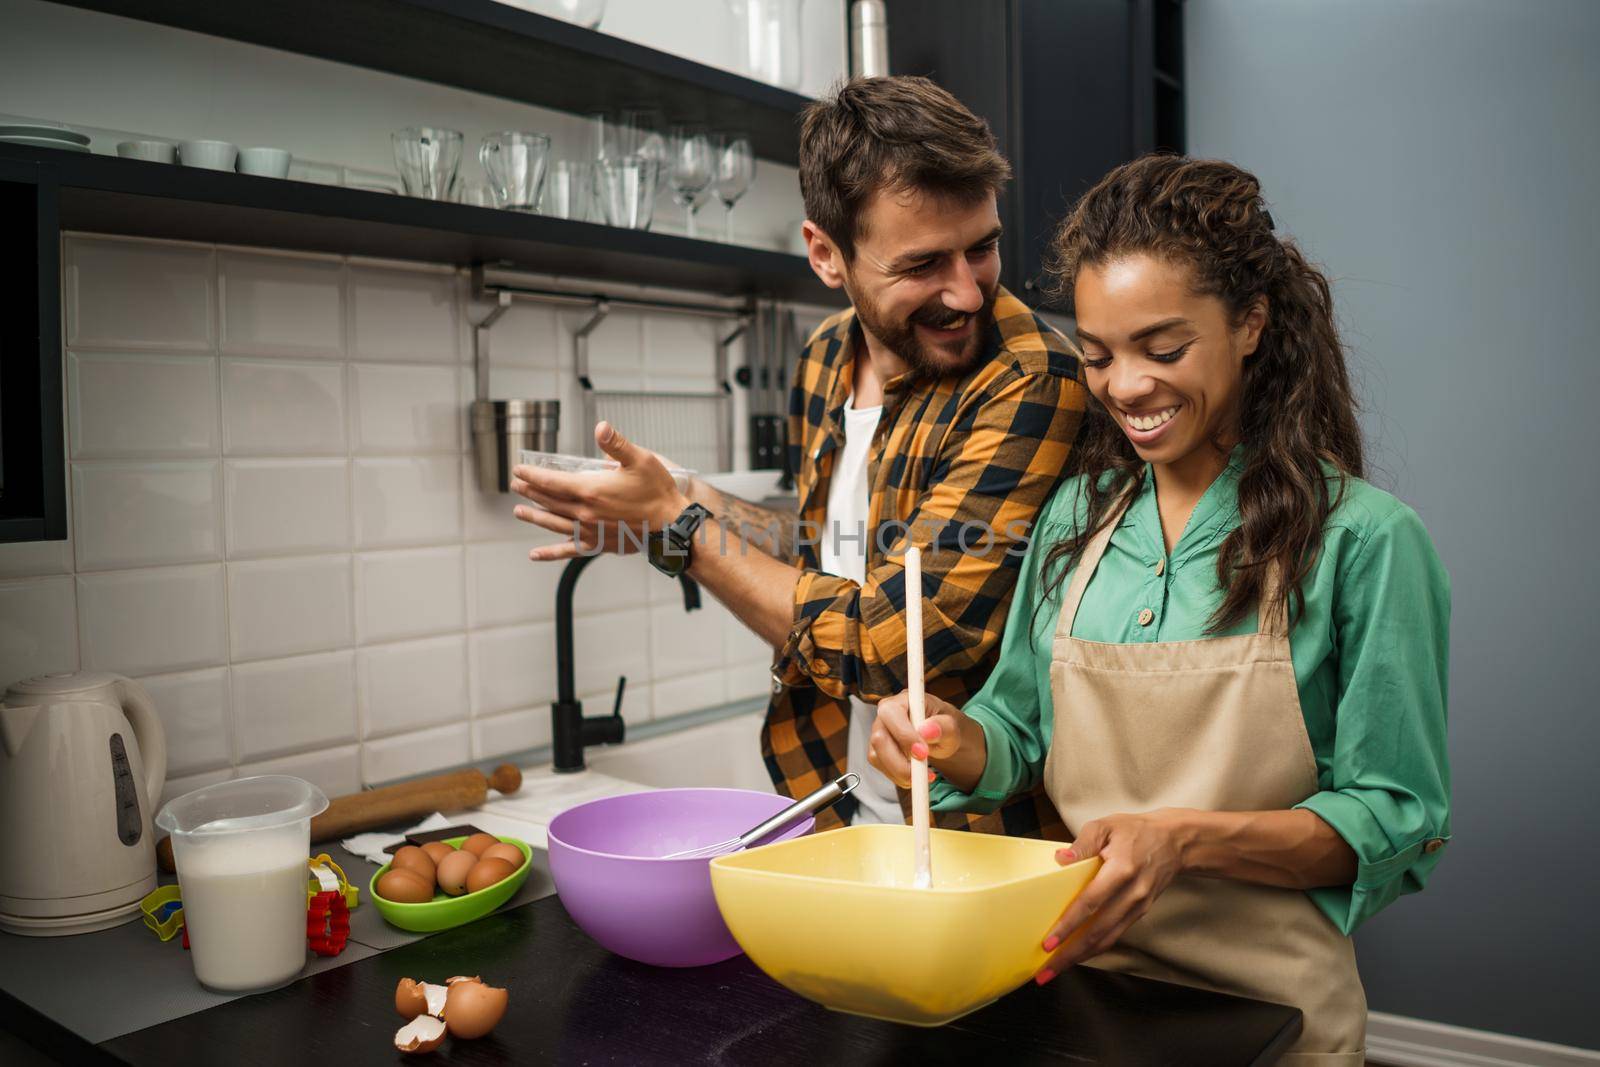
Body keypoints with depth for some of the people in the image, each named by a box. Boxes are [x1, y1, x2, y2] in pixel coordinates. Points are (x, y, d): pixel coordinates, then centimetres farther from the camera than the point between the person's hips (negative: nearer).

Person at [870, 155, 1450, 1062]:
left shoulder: (1366, 539, -11)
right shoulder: (1076, 515, 3)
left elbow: (1394, 822, -11)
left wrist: (1187, 840, -25)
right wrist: (954, 738, -13)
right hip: (1070, 979, 4)